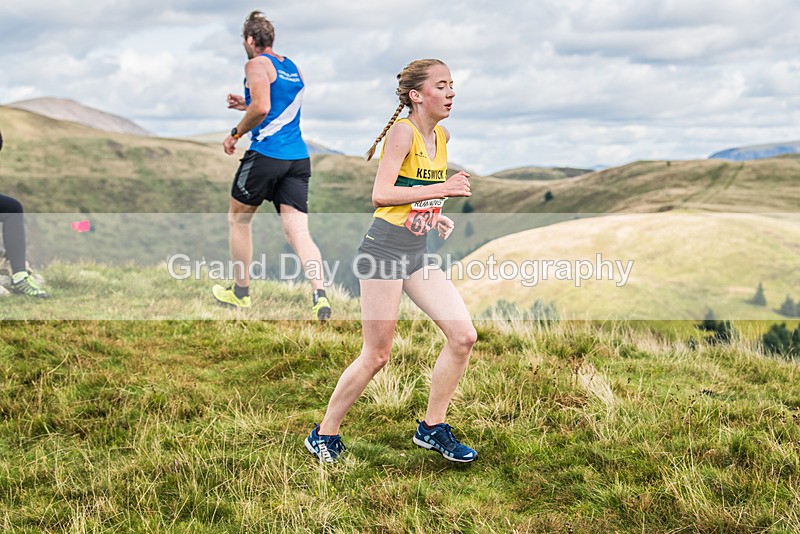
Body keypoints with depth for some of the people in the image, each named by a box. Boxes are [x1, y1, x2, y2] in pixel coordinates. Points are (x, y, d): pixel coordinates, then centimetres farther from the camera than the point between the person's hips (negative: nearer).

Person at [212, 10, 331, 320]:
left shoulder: (257, 64, -5)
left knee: (238, 219, 15)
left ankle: (240, 293, 25)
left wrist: (236, 133, -7)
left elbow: (262, 108, -19)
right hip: (298, 159, 6)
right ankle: (320, 297, -22)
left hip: (266, 154, -6)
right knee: (298, 231, -2)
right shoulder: (293, 68, 19)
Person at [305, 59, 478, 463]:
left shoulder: (442, 136, 12)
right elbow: (381, 194, -22)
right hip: (385, 247, -8)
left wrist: (434, 215, 9)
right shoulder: (403, 130, -13)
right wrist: (441, 189, -21)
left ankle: (432, 428, 13)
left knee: (463, 336, -2)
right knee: (376, 355, -2)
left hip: (418, 253, 8)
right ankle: (324, 434, 16)